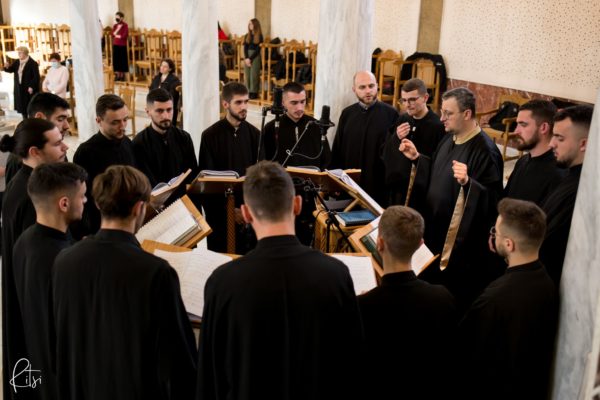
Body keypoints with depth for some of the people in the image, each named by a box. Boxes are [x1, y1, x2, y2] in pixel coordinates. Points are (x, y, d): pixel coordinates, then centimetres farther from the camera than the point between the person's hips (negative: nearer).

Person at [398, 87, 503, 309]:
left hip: (460, 239, -9)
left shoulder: (484, 150, -22)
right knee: (428, 285, 22)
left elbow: (493, 199, -25)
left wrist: (467, 182, -41)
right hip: (435, 228, 9)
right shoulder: (450, 138, 5)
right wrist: (416, 158, 6)